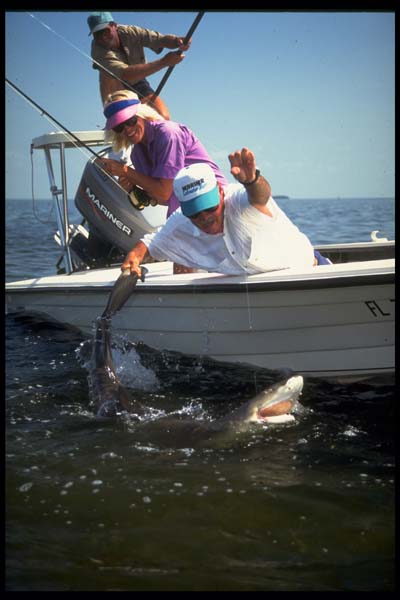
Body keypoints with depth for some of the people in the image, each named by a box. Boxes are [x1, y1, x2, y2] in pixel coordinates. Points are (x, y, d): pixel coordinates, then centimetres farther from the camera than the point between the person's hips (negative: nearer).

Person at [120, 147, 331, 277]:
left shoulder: (237, 200, -31)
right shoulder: (181, 226, -12)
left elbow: (260, 197, -54)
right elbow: (150, 243, 3)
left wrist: (251, 180, -77)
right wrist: (134, 257, -19)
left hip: (301, 268, -5)